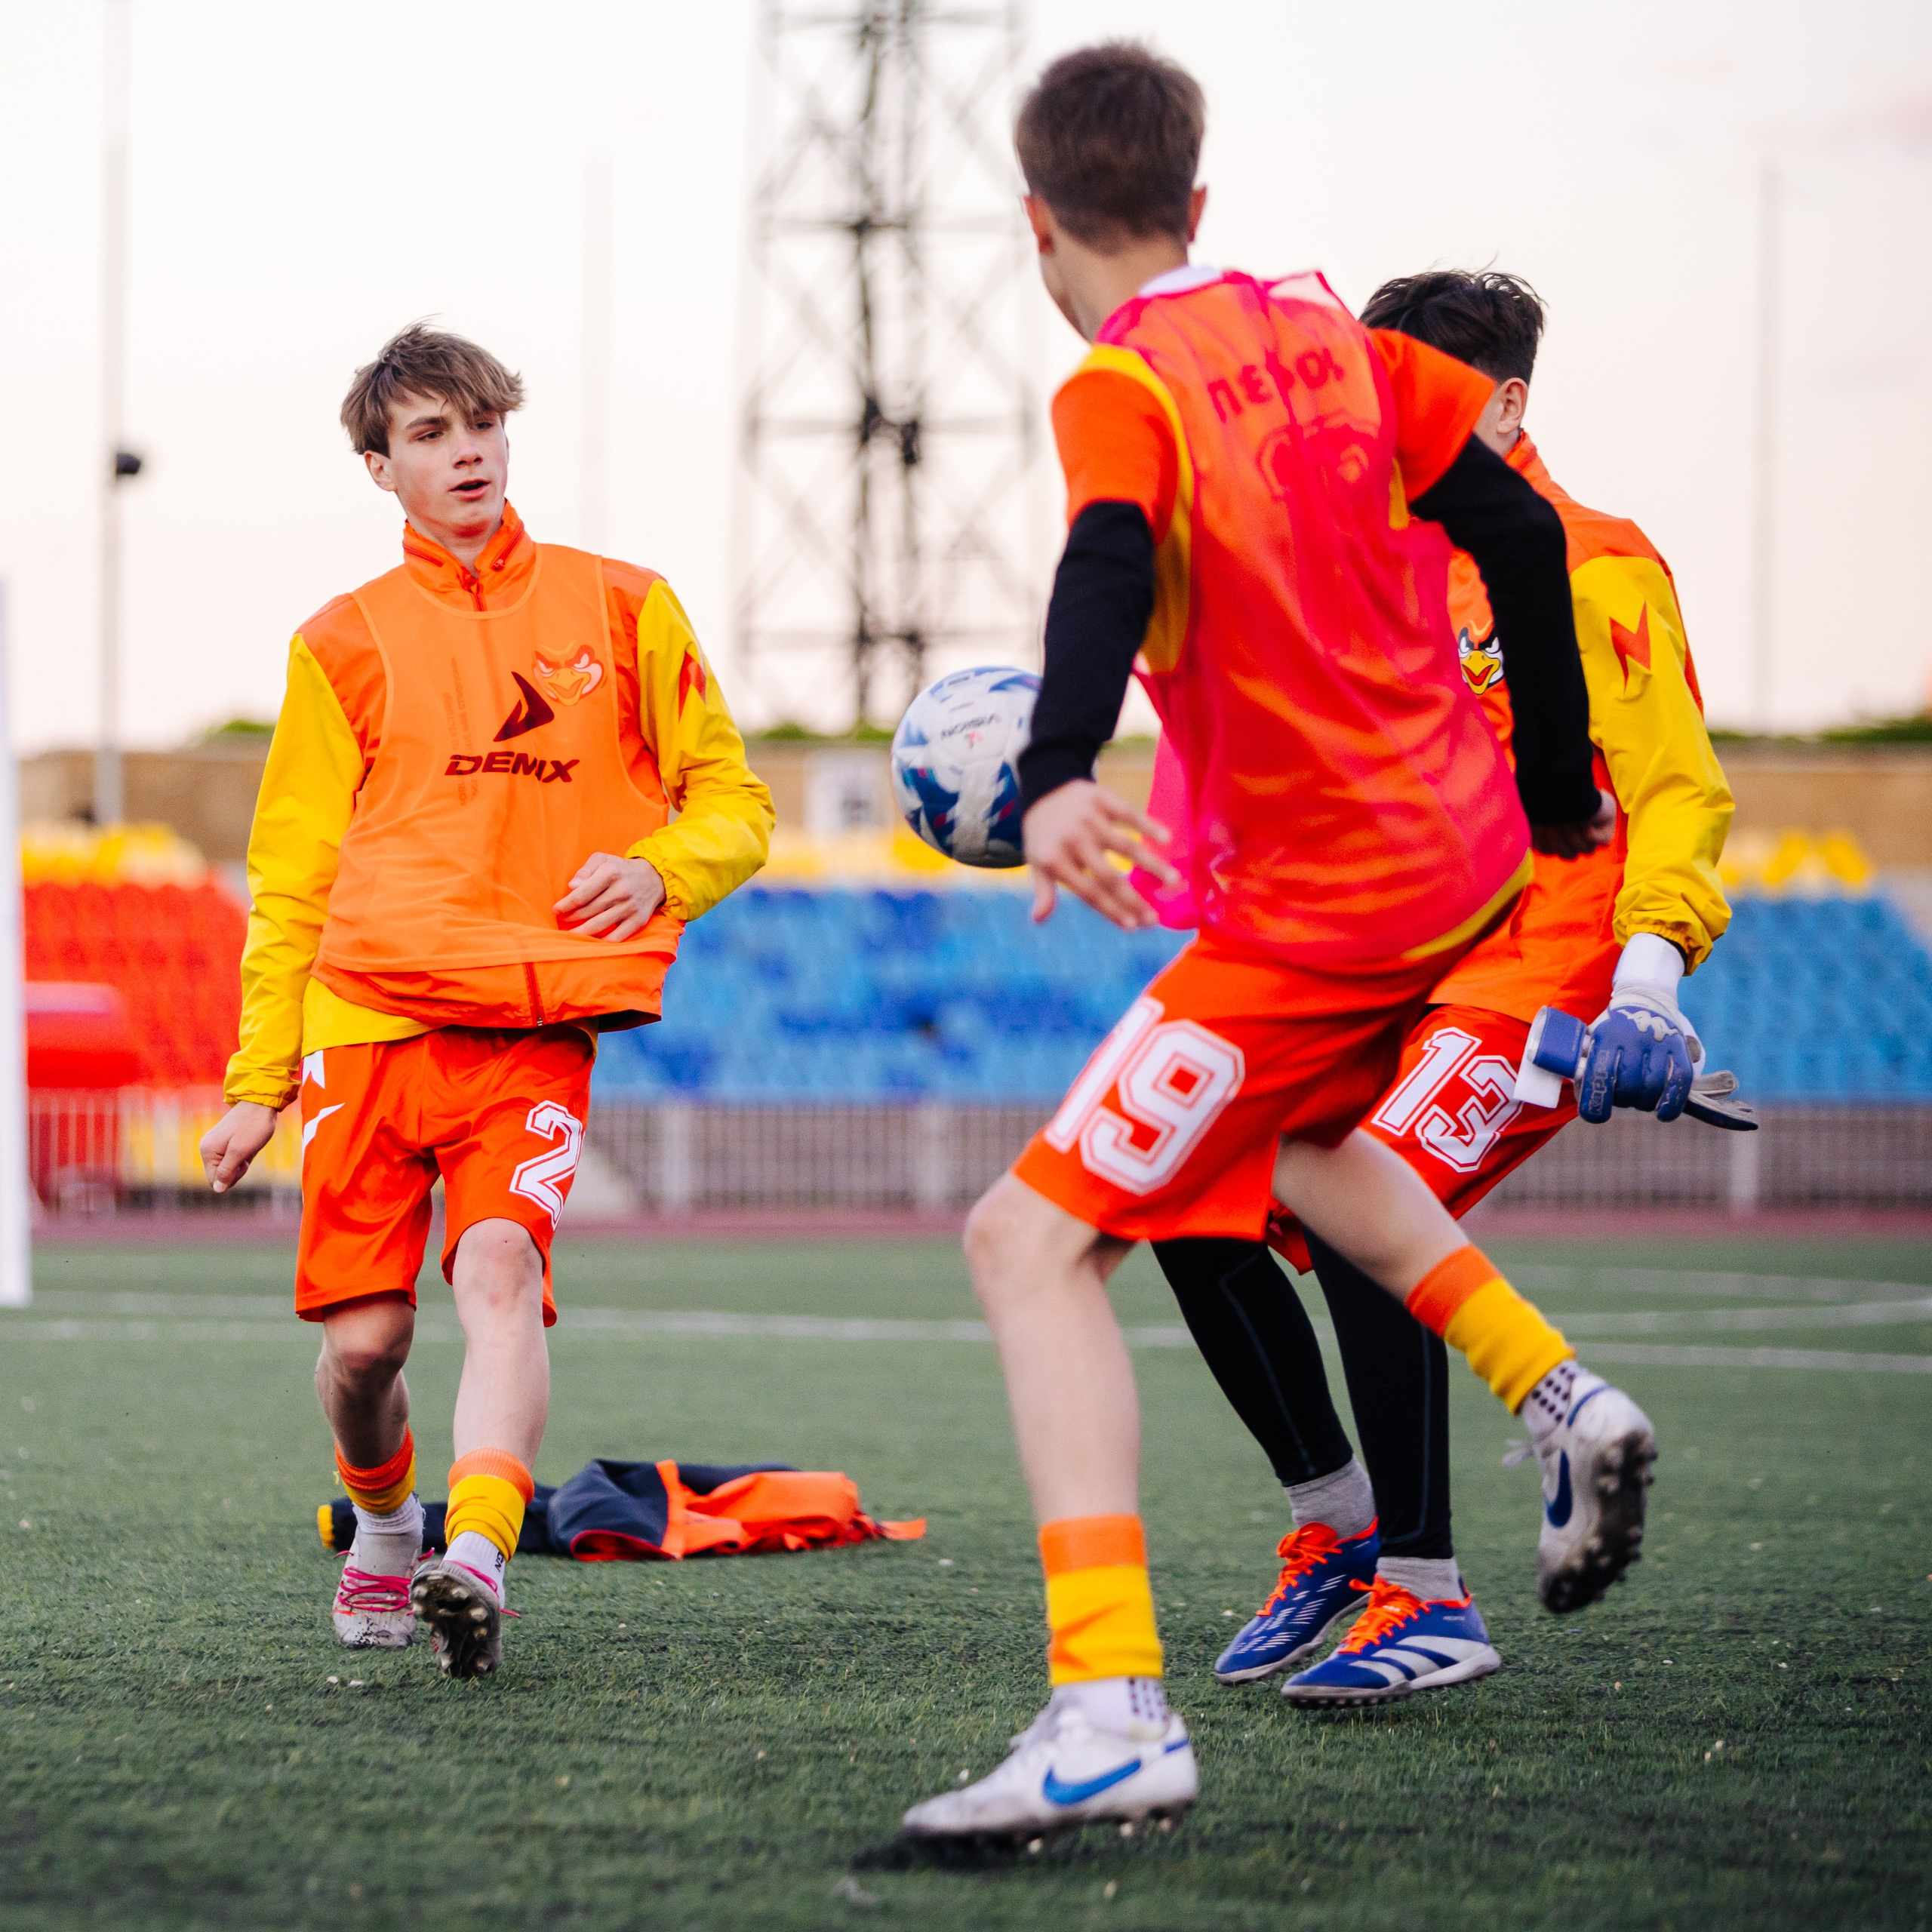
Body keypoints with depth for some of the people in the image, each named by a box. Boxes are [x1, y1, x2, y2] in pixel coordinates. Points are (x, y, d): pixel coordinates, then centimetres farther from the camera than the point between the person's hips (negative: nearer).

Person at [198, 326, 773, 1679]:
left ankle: (478, 1561, -36)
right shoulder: (346, 643, 12)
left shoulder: (619, 606, 11)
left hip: (537, 1024, -1)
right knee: (364, 1337, -2)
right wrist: (259, 1082, 10)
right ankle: (382, 1528, 27)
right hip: (368, 1011, 1)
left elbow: (734, 802, 14)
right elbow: (289, 880, 15)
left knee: (502, 1272, -24)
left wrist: (657, 867, -9)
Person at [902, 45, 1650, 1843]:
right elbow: (1515, 529, 11)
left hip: (1316, 912, -8)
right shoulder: (1319, 330, 9)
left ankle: (1111, 1708, -26)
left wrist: (1058, 778, -49)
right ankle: (1555, 1390, 33)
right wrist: (1551, 795, 20)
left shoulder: (1122, 387, -12)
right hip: (1467, 848, 8)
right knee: (1293, 1136, 38)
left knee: (1031, 1238, -11)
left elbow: (1106, 571, -32)